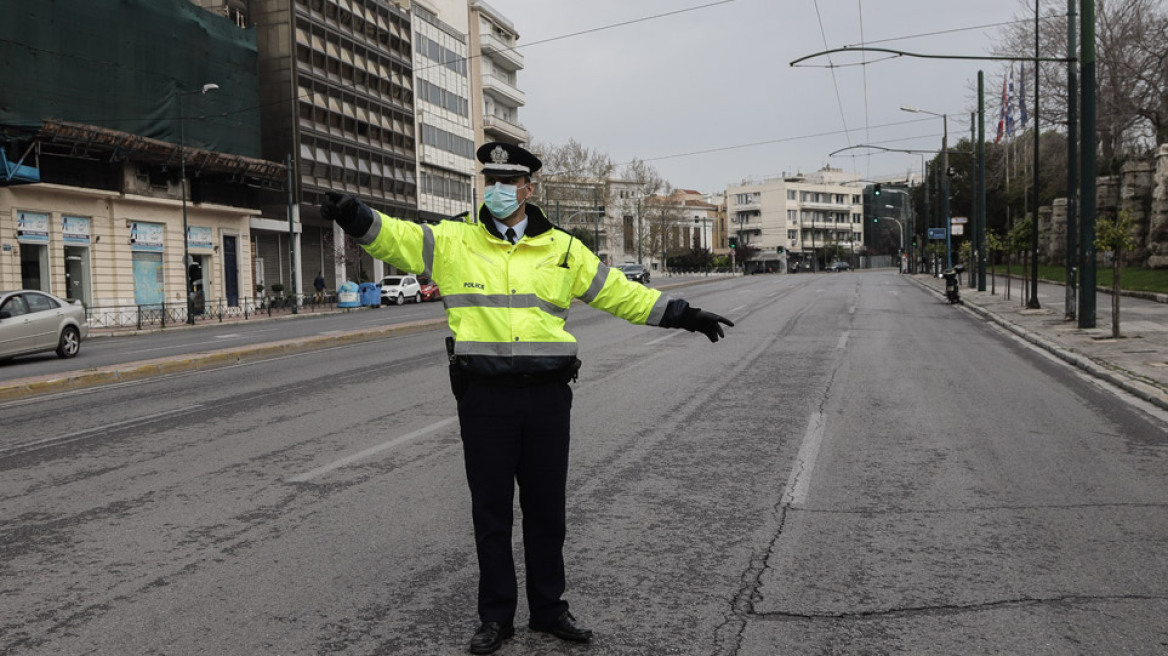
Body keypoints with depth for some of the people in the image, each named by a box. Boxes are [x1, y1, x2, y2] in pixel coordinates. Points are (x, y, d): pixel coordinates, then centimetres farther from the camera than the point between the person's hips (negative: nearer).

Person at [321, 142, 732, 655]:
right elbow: (396, 238, -9)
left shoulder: (562, 248, 7)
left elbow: (619, 293, 12)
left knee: (546, 509, 11)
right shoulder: (453, 241, 3)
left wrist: (682, 315, 10)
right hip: (484, 397, -1)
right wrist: (355, 217, -29)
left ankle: (548, 610, 29)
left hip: (547, 397, 2)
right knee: (490, 510, 8)